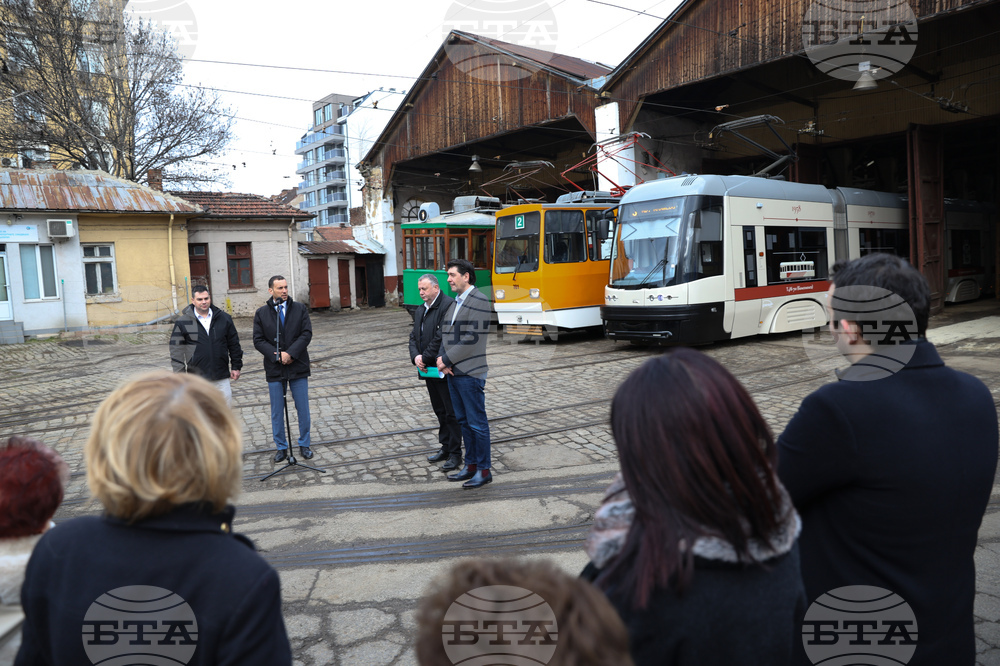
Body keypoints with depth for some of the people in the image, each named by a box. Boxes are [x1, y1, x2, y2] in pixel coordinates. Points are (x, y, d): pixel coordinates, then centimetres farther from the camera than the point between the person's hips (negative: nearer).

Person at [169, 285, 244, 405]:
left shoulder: (224, 318, 6)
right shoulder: (182, 322, -1)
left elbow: (234, 344, 13)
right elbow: (176, 349, -1)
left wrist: (236, 366, 10)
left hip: (221, 378, 2)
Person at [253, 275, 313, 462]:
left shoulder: (300, 309, 3)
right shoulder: (261, 313, 3)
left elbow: (306, 334, -5)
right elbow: (258, 340, -1)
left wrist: (290, 353, -17)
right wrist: (276, 356, -15)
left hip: (298, 367, 0)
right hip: (274, 369, 0)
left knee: (303, 409, 7)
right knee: (277, 412, 8)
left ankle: (304, 444, 21)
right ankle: (281, 447, 20)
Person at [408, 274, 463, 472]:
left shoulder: (448, 305, -14)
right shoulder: (420, 311, 15)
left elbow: (442, 337, -21)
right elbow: (414, 336, 13)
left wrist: (426, 357, -15)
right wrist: (415, 356, -6)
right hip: (429, 370, 9)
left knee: (451, 413, -2)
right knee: (440, 411, 17)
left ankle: (455, 454, 6)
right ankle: (445, 448, 28)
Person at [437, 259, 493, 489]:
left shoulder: (479, 301, -13)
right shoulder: (454, 302, 16)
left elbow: (472, 338, -19)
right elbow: (445, 333, 15)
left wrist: (447, 360, -13)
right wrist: (442, 360, -3)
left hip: (470, 373, -9)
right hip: (453, 372, 9)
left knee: (477, 423, -1)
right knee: (463, 421, 15)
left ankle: (484, 470, 9)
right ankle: (470, 465, 26)